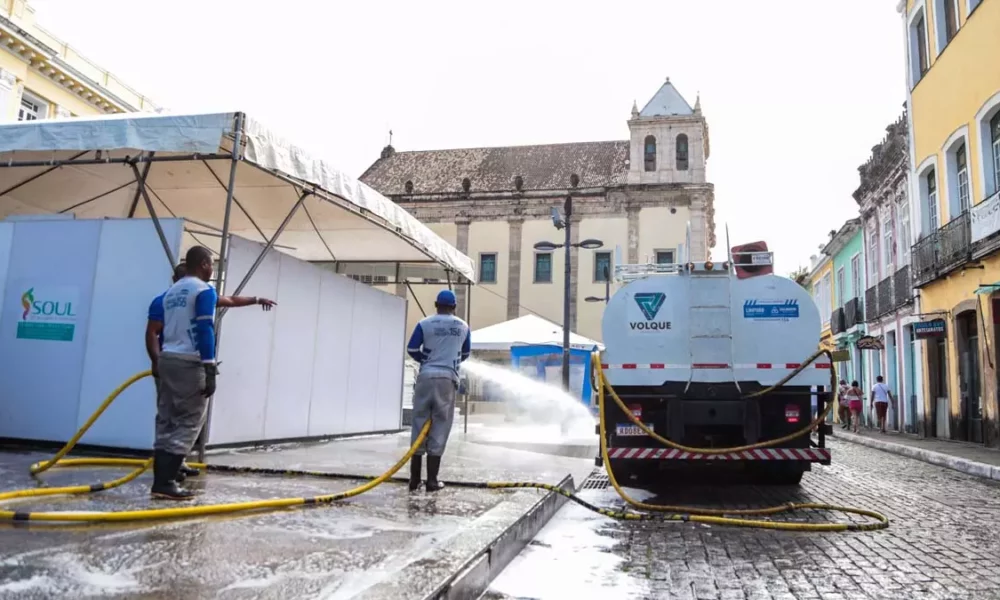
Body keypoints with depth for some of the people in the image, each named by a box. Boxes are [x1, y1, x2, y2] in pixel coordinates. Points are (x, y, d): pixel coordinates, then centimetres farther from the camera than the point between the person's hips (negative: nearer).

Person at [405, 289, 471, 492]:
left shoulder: (425, 324, 1)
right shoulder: (463, 327, 9)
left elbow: (412, 349, 1)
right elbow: (465, 354, 20)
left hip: (426, 377, 0)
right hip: (448, 379, 0)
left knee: (419, 424, 7)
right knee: (440, 427, 4)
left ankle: (414, 479, 9)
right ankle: (432, 480, 5)